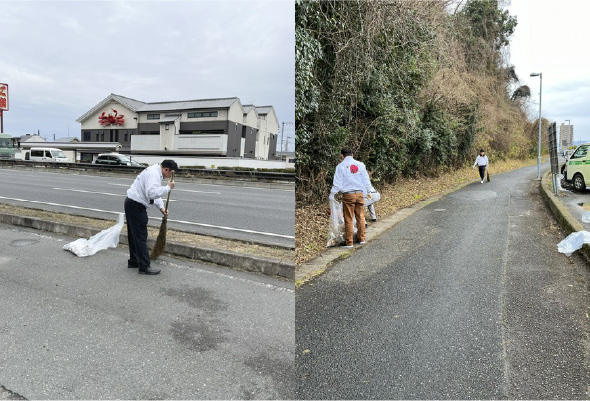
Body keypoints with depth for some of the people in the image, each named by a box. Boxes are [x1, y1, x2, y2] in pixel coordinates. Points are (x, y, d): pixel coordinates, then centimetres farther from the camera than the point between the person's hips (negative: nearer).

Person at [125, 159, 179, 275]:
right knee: (141, 236, -7)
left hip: (132, 203, 11)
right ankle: (144, 267, -2)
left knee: (134, 235, 19)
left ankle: (133, 261, 32)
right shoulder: (153, 174, -20)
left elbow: (155, 192, 20)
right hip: (136, 206, -11)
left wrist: (161, 207, 9)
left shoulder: (155, 172, 14)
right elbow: (152, 193, -34)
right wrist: (168, 187, -23)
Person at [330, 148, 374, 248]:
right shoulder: (360, 164, 7)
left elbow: (337, 183, -4)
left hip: (348, 195, -4)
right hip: (360, 194, 4)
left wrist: (332, 194, 5)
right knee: (360, 217, 14)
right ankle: (362, 239, 22)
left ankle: (349, 242, 5)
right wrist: (370, 191, 22)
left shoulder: (341, 166, -2)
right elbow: (366, 180, 10)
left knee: (348, 219, 1)